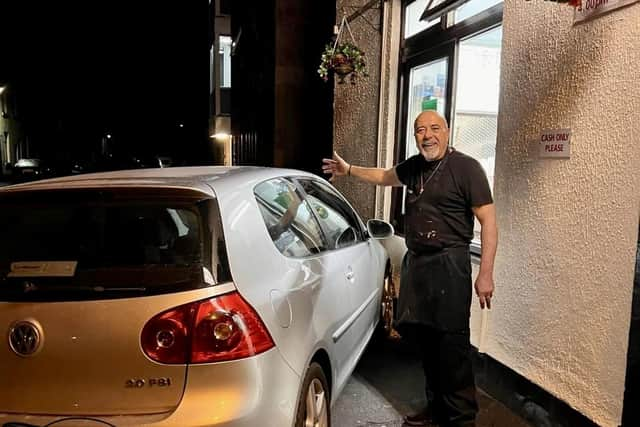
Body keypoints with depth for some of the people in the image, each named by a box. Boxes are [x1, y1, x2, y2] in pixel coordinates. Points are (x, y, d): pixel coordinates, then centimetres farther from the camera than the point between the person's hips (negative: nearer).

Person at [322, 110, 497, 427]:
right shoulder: (414, 166, 12)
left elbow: (488, 221, -10)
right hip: (415, 262, 7)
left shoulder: (466, 168, -7)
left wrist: (485, 274, -15)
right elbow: (384, 176, 34)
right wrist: (349, 170, 31)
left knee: (452, 345, -5)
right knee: (424, 340, 12)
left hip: (448, 264, -7)